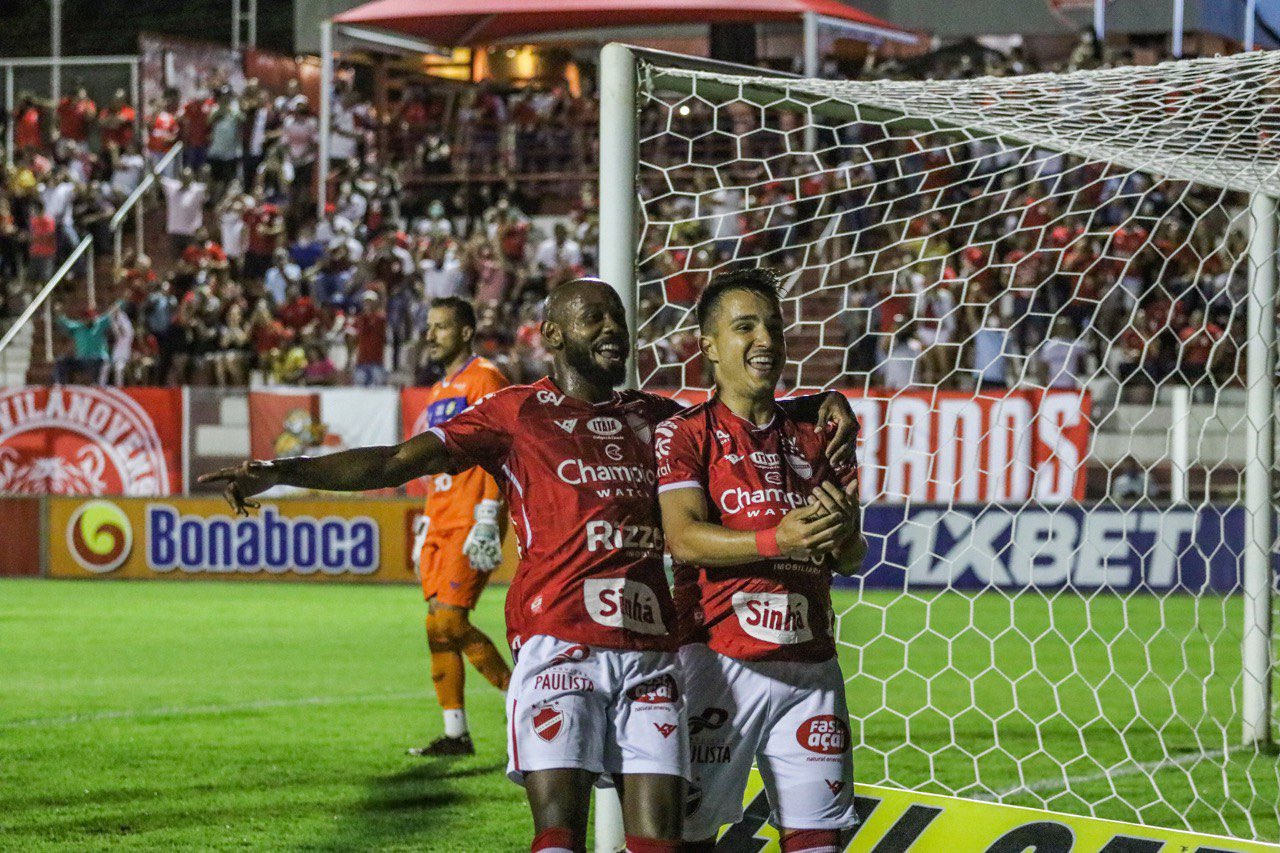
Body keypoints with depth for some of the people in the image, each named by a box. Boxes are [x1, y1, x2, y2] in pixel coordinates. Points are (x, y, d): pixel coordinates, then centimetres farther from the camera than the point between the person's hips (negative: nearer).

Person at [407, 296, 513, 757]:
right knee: (438, 624, 4)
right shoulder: (439, 392, 21)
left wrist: (486, 520, -21)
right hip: (441, 524, 9)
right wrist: (427, 528, 22)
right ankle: (455, 733, 7)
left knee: (450, 621, -14)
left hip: (470, 525, -9)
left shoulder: (484, 380, -7)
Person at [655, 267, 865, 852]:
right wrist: (777, 539, -28)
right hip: (719, 662, -4)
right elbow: (683, 538, -14)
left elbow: (850, 561, 12)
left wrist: (842, 535, -12)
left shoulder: (812, 439, 16)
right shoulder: (683, 435, 2)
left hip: (810, 666, 4)